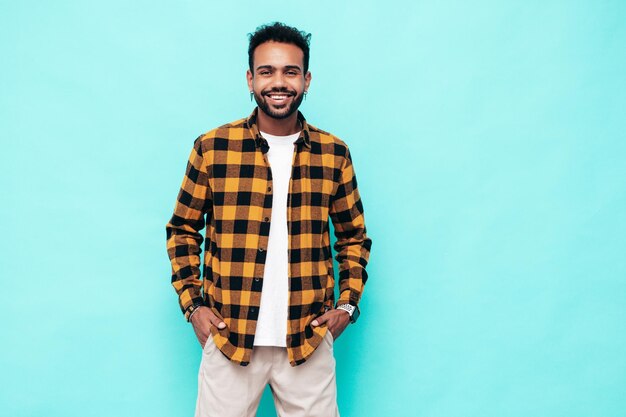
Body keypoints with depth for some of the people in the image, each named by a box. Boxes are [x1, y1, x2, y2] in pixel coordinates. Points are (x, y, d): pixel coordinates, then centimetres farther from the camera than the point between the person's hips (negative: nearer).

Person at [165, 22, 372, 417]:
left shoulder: (334, 154, 3)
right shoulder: (211, 148, -2)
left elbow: (354, 236, 13)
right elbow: (183, 229, 8)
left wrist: (348, 303, 2)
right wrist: (193, 303, 0)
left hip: (309, 341, 1)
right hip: (228, 336, -1)